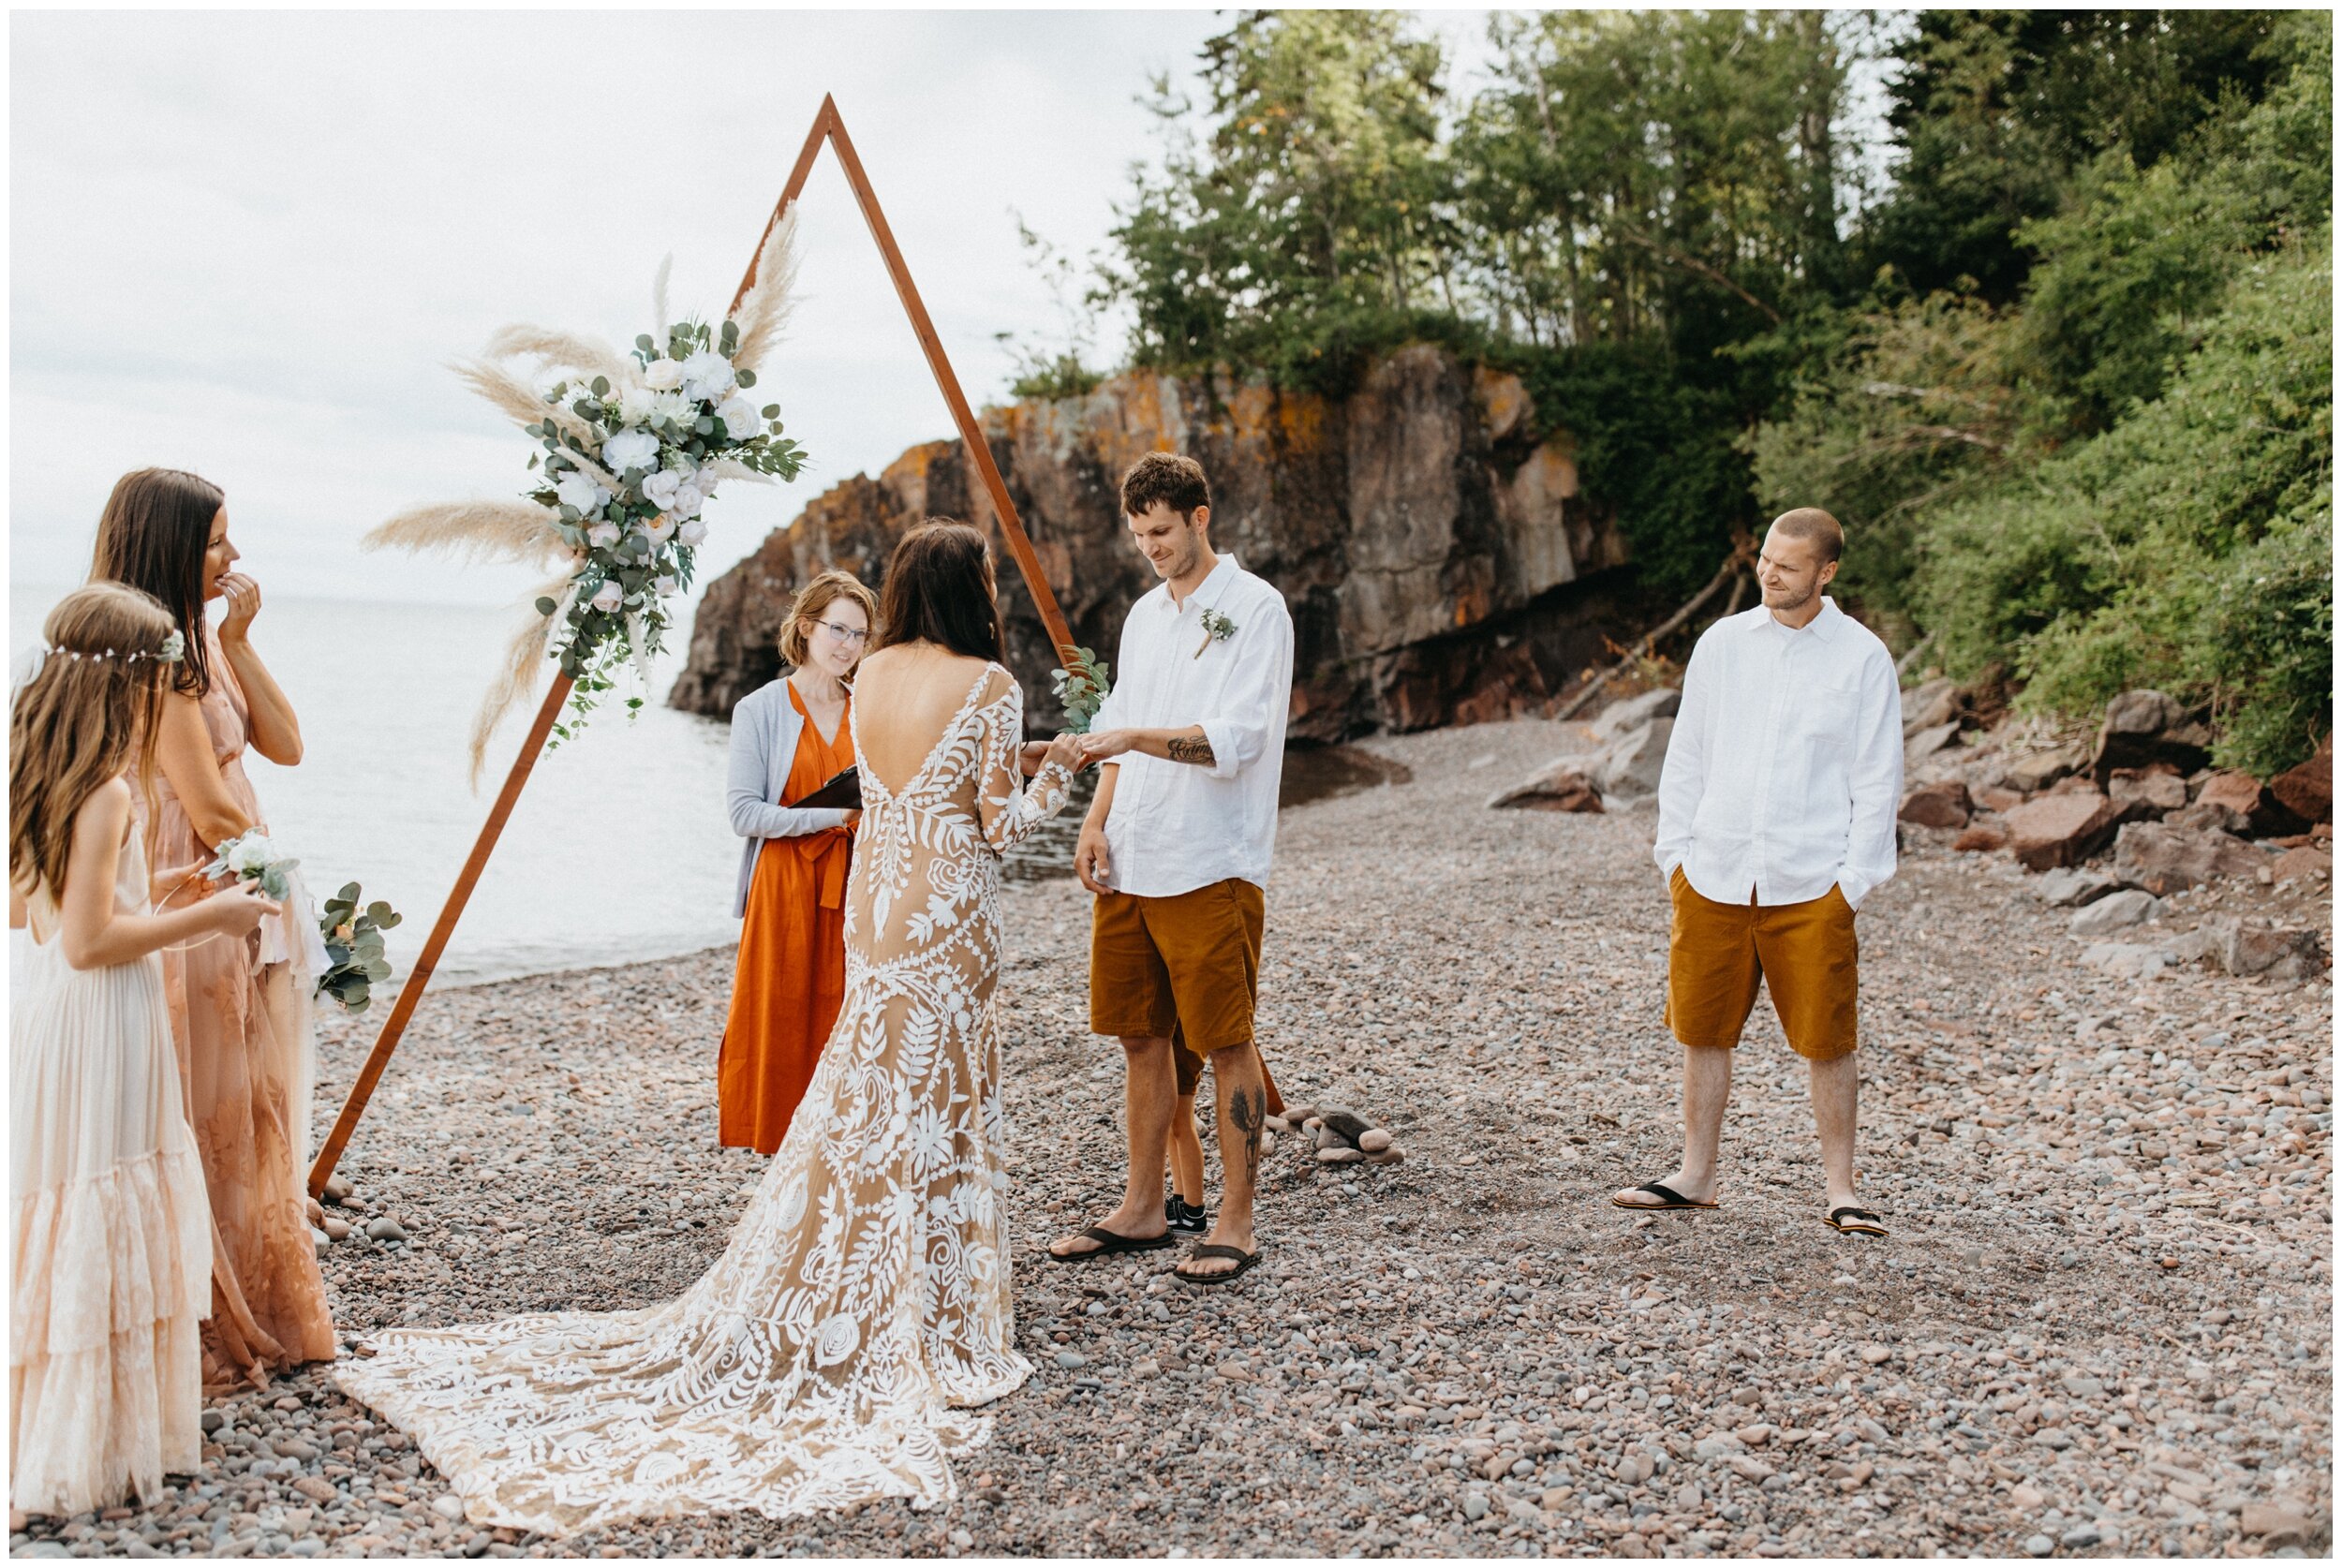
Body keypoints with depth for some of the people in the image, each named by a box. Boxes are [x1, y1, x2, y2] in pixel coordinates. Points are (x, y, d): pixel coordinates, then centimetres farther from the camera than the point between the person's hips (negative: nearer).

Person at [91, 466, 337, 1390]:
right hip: (192, 916, -9)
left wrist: (238, 642, -2)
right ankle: (209, 1337, 15)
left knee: (247, 1119, 16)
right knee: (205, 1123, 2)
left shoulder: (198, 646, 10)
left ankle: (259, 1314, 29)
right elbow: (211, 812, -21)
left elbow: (285, 745, 6)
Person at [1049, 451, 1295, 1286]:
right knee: (1140, 1036, 12)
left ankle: (1236, 1224, 9)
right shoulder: (1144, 615, 16)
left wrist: (1136, 737, -26)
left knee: (1227, 1043, 0)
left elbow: (1235, 738, -17)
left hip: (1212, 866, -7)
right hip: (1129, 863, 7)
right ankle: (1141, 1210, 24)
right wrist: (1096, 825, 4)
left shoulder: (1255, 608, -6)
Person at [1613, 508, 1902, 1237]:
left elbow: (1878, 781, 1)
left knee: (1827, 1041, 3)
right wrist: (1677, 854, 6)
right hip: (1714, 876, 3)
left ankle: (1839, 1191, 16)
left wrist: (1853, 881, -5)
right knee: (1703, 1031, 9)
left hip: (1810, 887, -3)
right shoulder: (1721, 643, 7)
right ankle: (1695, 1177, 22)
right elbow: (1686, 758, 12)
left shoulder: (1863, 658, 0)